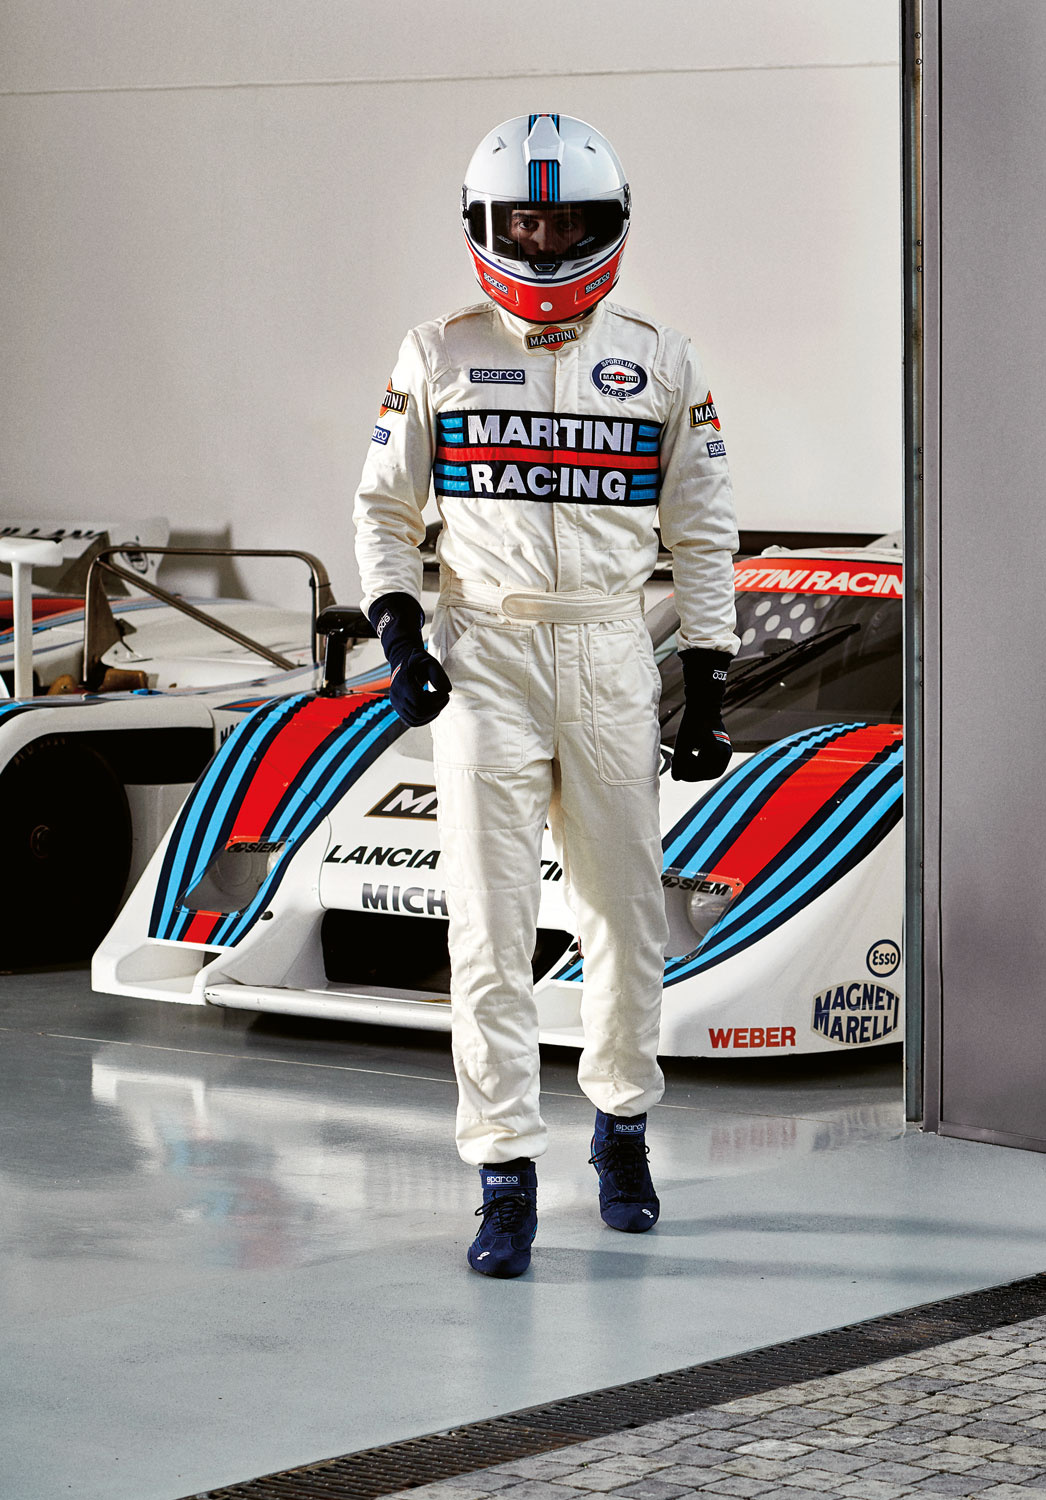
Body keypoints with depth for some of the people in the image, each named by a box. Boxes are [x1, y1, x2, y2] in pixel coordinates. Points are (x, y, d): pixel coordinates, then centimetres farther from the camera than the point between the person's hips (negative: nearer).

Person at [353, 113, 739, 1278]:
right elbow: (384, 507, 11)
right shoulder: (440, 356, 4)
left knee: (625, 911, 7)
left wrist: (708, 687, 4)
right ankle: (505, 1177, -2)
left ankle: (621, 1126, 29)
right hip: (483, 658, -1)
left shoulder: (660, 363, 5)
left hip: (612, 658, 1)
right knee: (489, 925, -6)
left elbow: (703, 531, 9)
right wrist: (398, 633, -4)